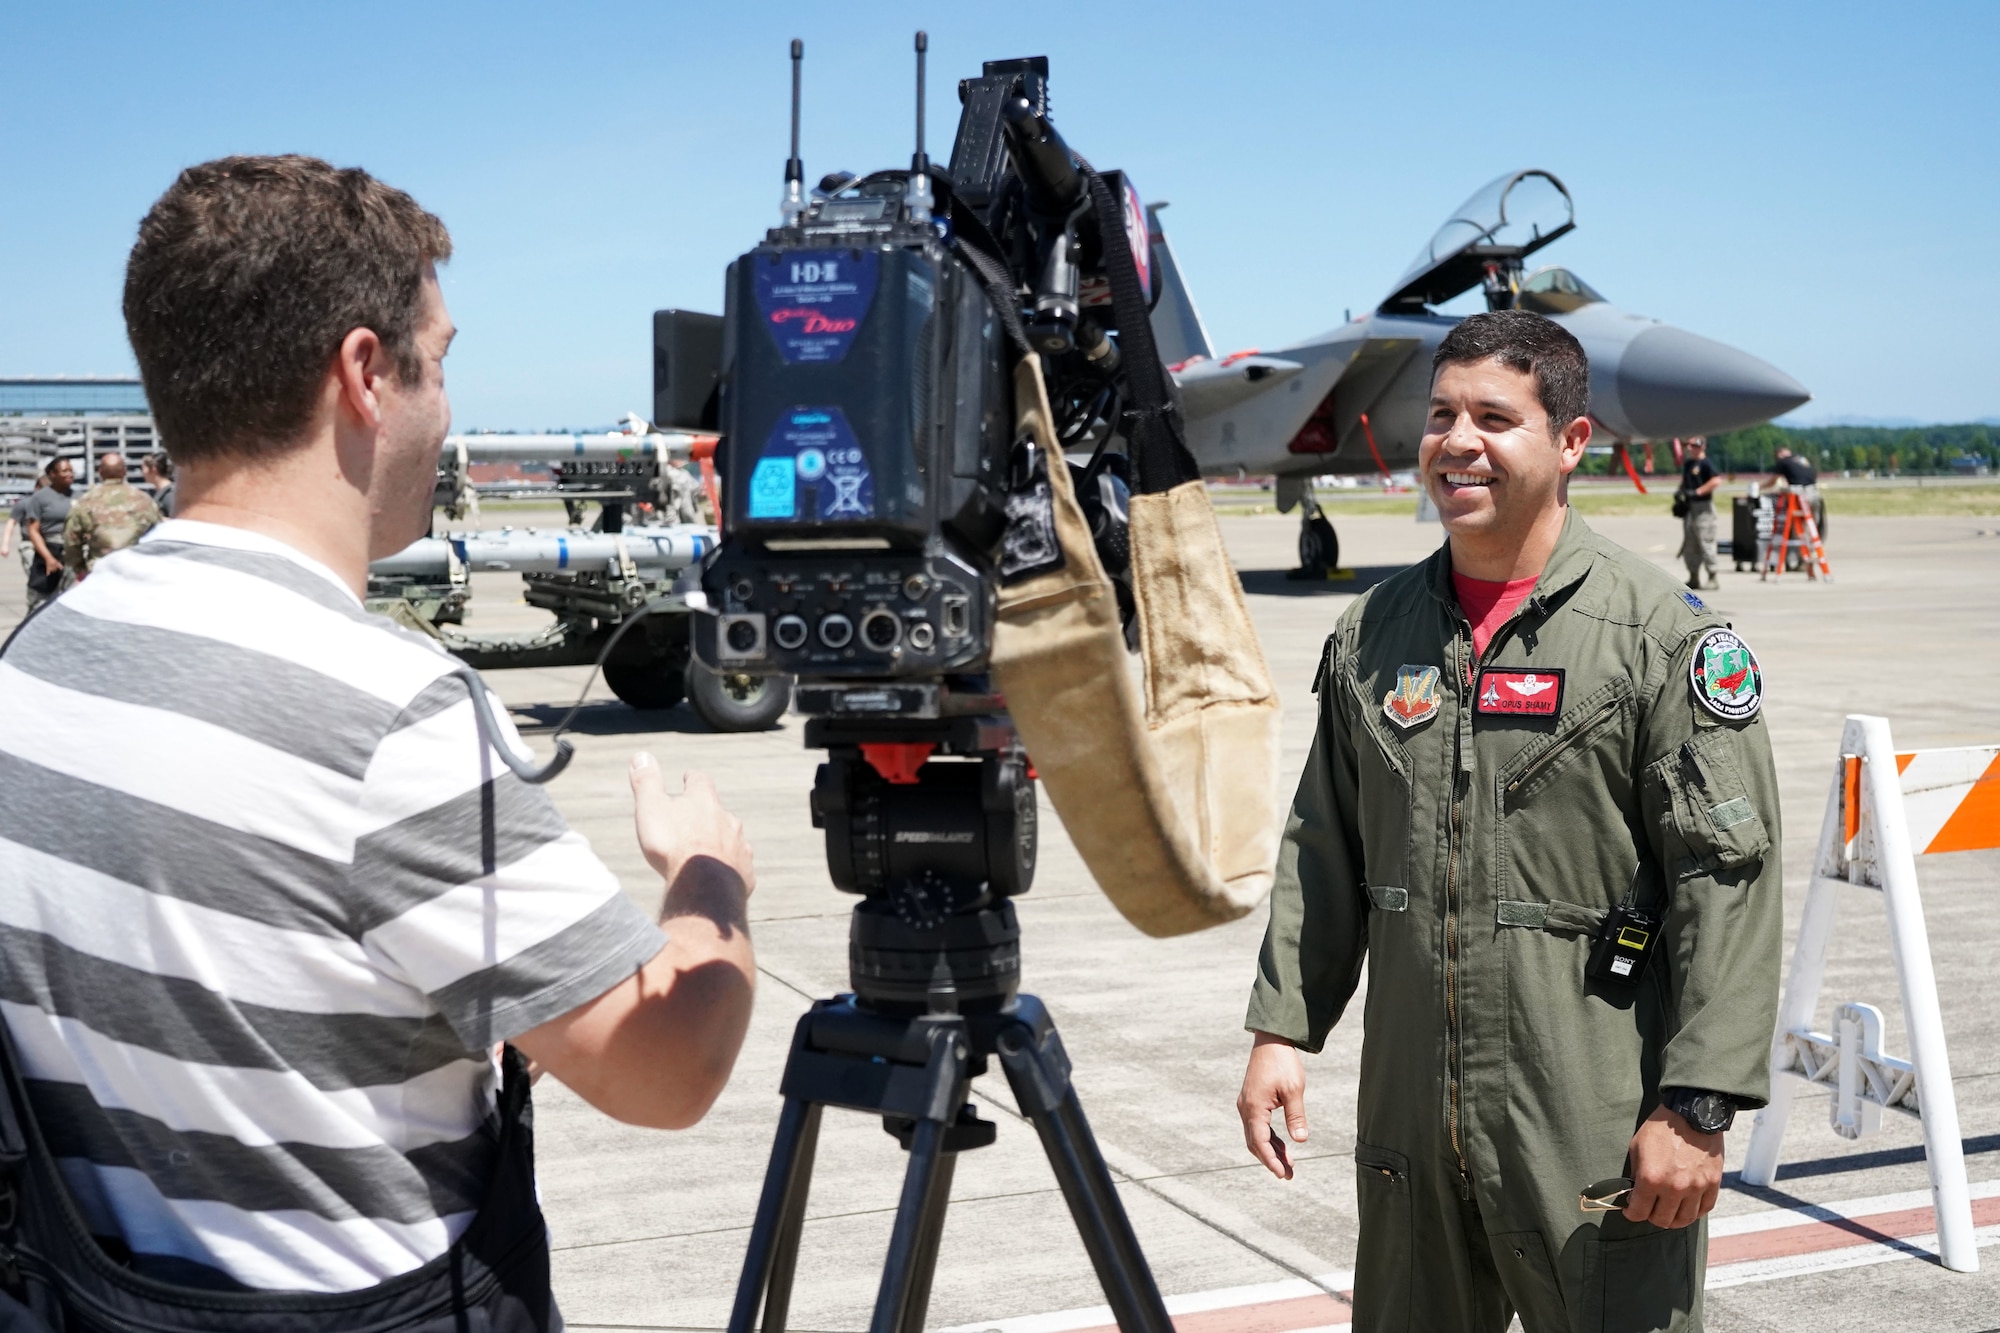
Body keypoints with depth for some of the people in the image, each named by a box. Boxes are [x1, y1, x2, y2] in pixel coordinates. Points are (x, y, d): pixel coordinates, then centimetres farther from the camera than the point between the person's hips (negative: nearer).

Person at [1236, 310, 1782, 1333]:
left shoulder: (1662, 634, -8)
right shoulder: (1371, 633, 8)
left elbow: (1728, 881, -11)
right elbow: (1322, 855, 14)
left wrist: (1696, 1105, -15)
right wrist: (1280, 1029, 7)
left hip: (1597, 1132, -5)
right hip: (1410, 1124, 5)